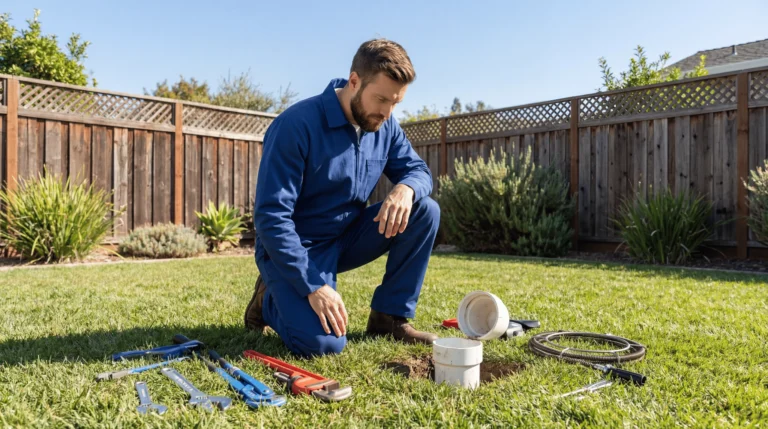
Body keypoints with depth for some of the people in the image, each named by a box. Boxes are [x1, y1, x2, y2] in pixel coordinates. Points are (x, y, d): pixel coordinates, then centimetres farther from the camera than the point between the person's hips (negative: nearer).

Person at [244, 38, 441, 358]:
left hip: (347, 238, 6)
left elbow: (419, 170, 4)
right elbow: (270, 217, -24)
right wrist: (315, 286, -28)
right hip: (293, 248, -6)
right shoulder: (296, 125, -24)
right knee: (323, 342, -26)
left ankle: (390, 317, -1)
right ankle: (270, 298, 8)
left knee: (425, 211, -13)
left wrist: (406, 188, -23)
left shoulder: (386, 126, -4)